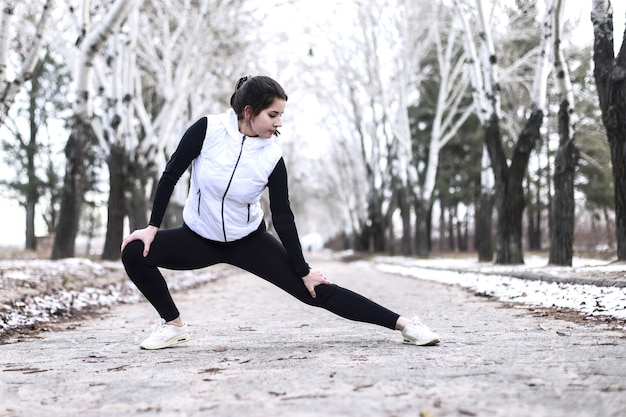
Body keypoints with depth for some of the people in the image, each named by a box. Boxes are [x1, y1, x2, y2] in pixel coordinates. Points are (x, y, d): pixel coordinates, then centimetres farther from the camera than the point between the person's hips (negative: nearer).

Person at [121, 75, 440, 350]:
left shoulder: (272, 157, -16)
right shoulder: (208, 130, -19)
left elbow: (283, 218, -8)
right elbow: (171, 175, -9)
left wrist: (304, 271, -5)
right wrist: (152, 226, -10)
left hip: (249, 241, -1)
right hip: (199, 238, 1)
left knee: (316, 291, -8)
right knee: (135, 253, -21)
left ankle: (402, 324, -3)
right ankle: (173, 324, -1)